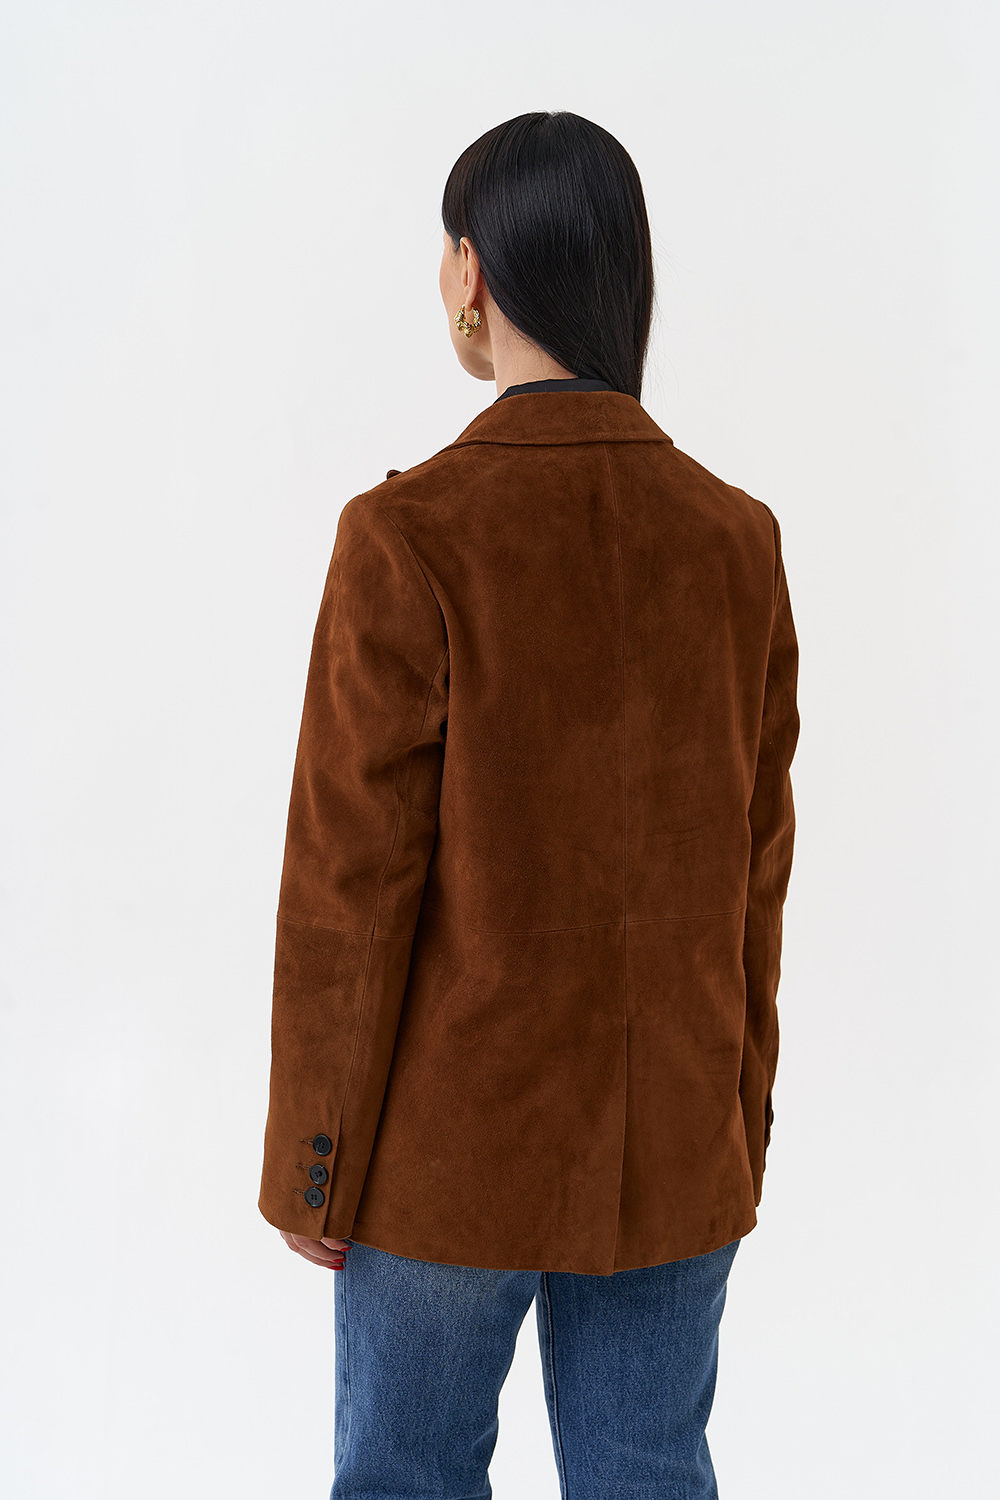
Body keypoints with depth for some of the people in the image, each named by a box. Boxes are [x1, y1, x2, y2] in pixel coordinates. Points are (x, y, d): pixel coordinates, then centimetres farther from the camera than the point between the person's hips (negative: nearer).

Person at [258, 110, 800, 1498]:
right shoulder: (736, 540, -2)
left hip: (454, 1149, -4)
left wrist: (312, 1162, -4)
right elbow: (758, 870, 4)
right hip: (677, 1157, 4)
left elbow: (352, 876, -14)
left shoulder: (410, 537, -17)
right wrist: (739, 1124, 15)